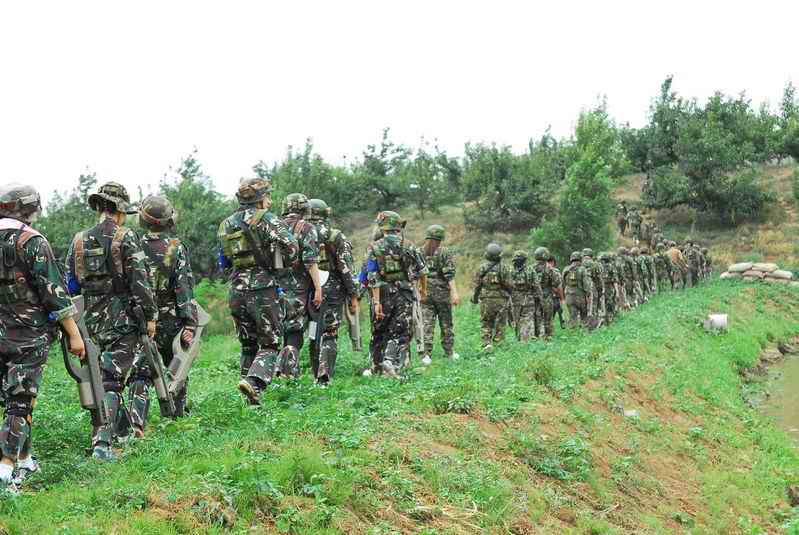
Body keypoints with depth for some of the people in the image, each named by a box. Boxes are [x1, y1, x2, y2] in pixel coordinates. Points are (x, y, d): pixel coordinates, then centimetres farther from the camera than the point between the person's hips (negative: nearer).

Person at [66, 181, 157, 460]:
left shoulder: (79, 240, 7)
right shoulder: (126, 239, -9)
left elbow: (70, 284, 10)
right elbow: (140, 281, -13)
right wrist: (150, 315, -6)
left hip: (92, 320, 5)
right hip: (122, 319, -5)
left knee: (100, 376, 19)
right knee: (111, 381, -5)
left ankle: (122, 427, 32)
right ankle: (101, 442, -12)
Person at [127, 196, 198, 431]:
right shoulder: (177, 248, -9)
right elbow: (185, 289, -14)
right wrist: (190, 324, -13)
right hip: (170, 320, -1)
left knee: (140, 373, 2)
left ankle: (136, 422, -13)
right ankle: (177, 413, 32)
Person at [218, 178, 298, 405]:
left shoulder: (225, 225, 13)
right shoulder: (265, 219, -6)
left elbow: (224, 263, 18)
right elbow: (291, 246, -12)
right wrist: (283, 264, 7)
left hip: (237, 291, 6)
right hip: (263, 290, -6)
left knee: (248, 345, 15)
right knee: (270, 344, 3)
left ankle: (252, 398, 15)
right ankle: (253, 382, -20)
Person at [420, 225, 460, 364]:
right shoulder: (445, 253, -4)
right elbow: (449, 275, -13)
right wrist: (454, 292, -17)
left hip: (424, 293, 2)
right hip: (442, 292, -2)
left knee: (427, 324, -1)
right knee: (446, 324, 12)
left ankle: (426, 354, -11)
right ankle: (449, 353, 20)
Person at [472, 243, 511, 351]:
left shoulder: (482, 267, -2)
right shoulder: (504, 268, -4)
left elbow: (477, 284, 2)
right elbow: (509, 286, -4)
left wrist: (475, 297, 16)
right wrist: (508, 293, 16)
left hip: (486, 300, 1)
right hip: (501, 300, -1)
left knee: (485, 324, 8)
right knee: (500, 325, 9)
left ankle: (486, 343, -7)